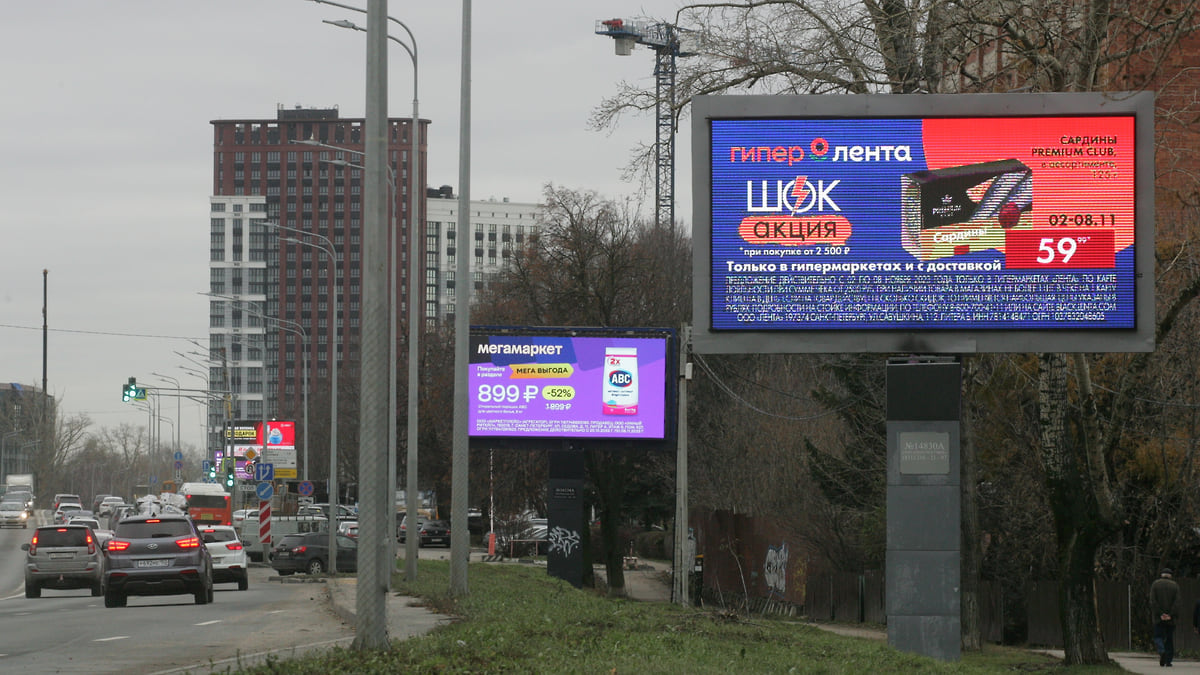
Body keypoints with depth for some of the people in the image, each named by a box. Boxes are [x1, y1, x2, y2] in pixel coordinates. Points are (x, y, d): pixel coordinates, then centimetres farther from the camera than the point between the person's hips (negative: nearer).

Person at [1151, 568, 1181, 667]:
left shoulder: (1155, 584, 2)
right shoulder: (1175, 585, 3)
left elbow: (1153, 601, -7)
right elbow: (1177, 602, -6)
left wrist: (1160, 614, -9)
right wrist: (1171, 615, -10)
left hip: (1159, 618, -1)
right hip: (1171, 618, 1)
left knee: (1158, 636, 4)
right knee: (1170, 638, 9)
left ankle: (1161, 651, -24)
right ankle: (1168, 660, 7)